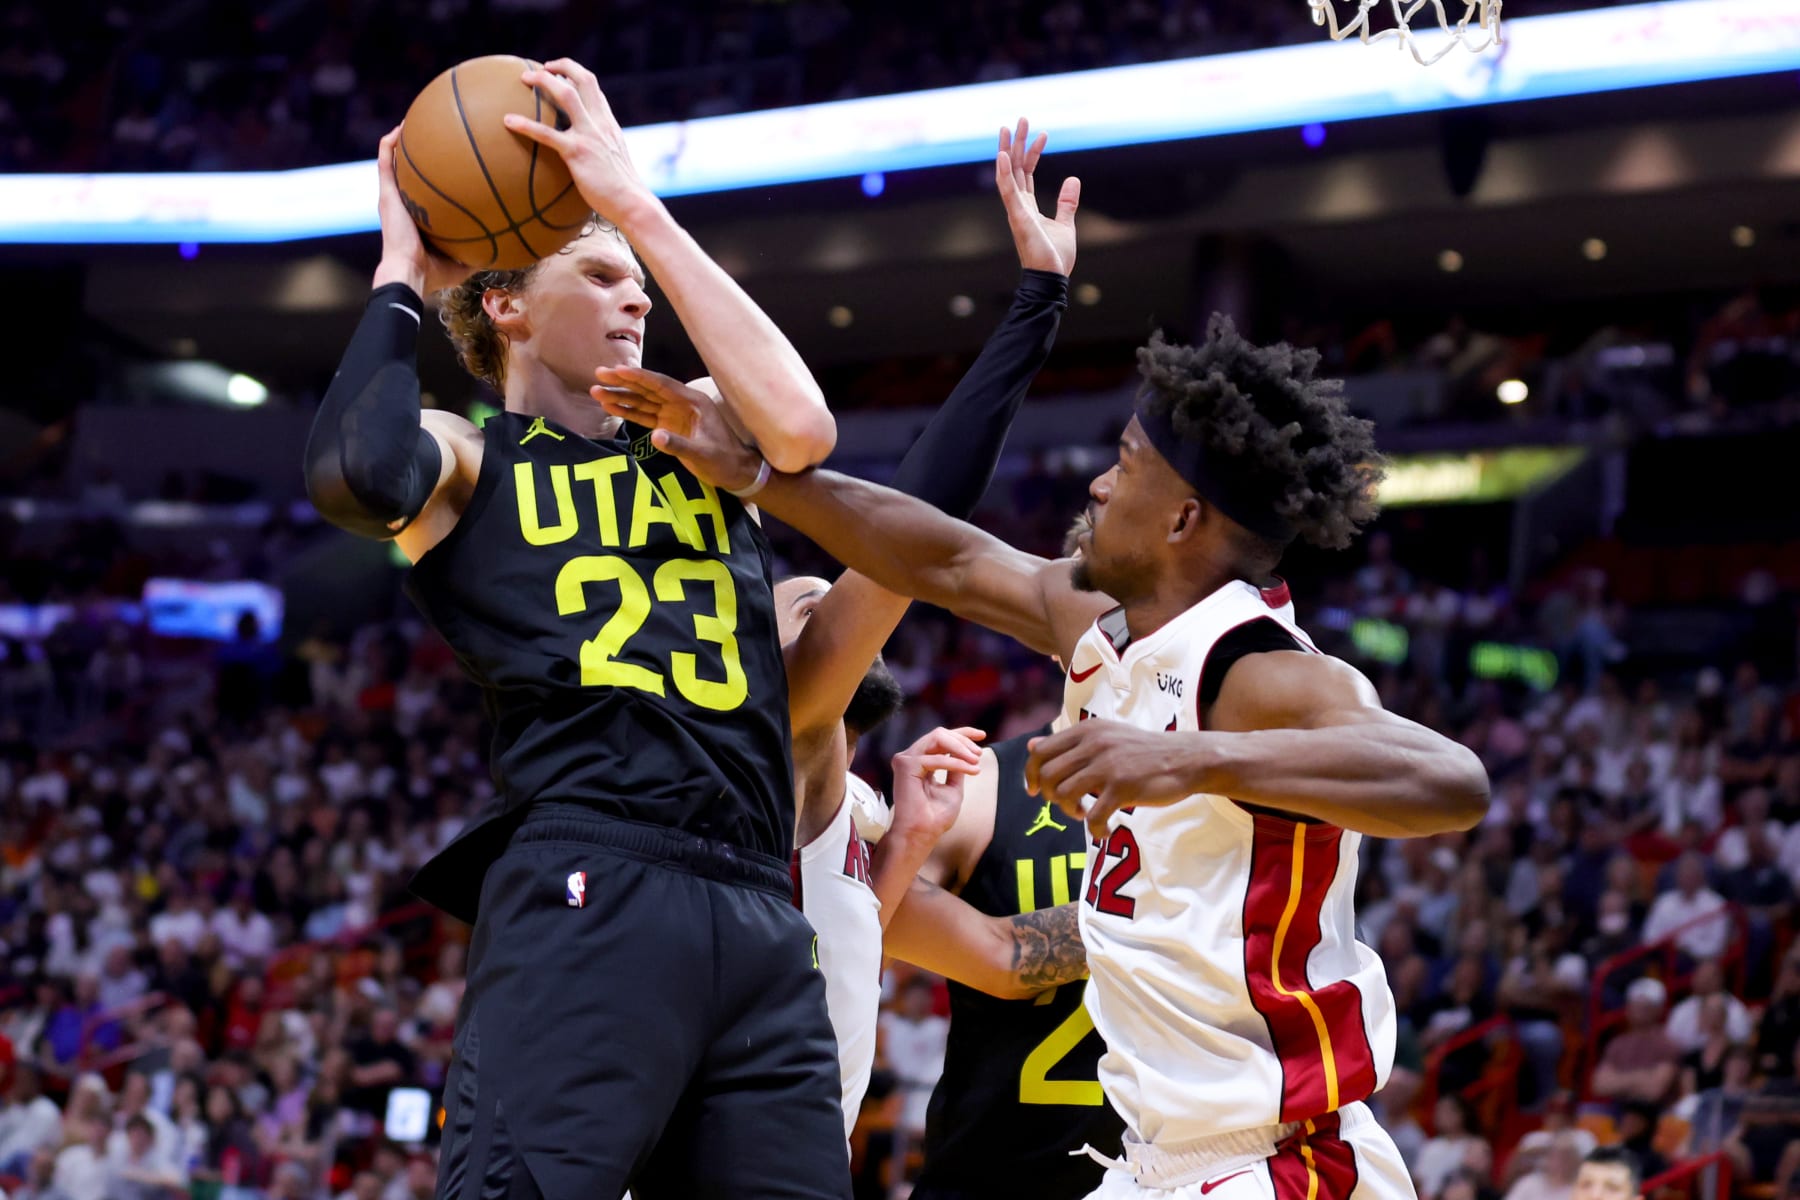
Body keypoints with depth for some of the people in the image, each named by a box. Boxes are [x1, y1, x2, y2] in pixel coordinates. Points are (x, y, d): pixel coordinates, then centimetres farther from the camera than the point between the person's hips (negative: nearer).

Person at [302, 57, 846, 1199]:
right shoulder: (468, 460, 14)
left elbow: (803, 427, 2)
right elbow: (358, 478, -10)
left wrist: (638, 206, 6)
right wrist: (403, 275, 6)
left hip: (761, 919, 5)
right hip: (586, 891, -5)